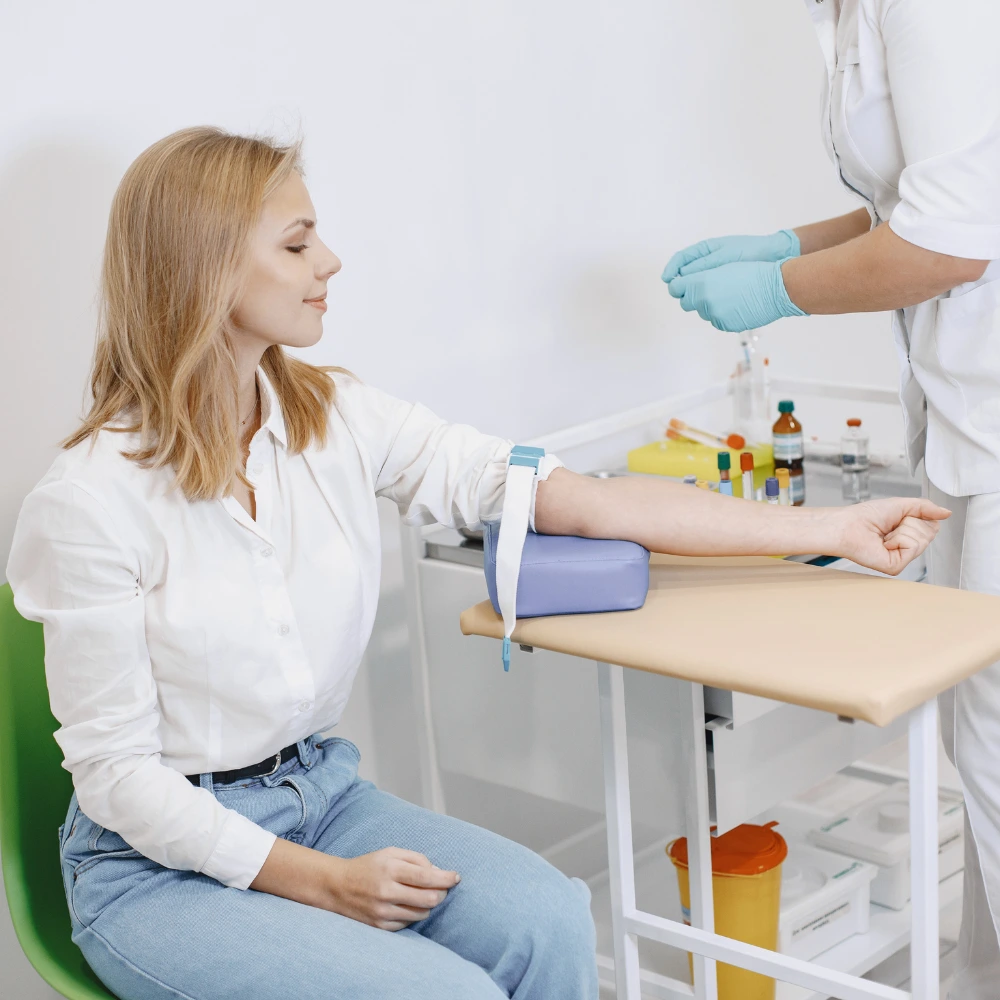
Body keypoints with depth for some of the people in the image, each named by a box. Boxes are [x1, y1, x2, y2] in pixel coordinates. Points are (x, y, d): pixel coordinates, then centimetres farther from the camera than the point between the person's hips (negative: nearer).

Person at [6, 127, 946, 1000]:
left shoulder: (334, 417, -2)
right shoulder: (91, 499, -17)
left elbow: (579, 499, -5)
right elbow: (116, 769, -13)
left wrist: (830, 528, -7)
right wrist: (320, 881, -19)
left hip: (318, 792, 5)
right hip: (158, 861, -5)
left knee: (545, 917, -19)